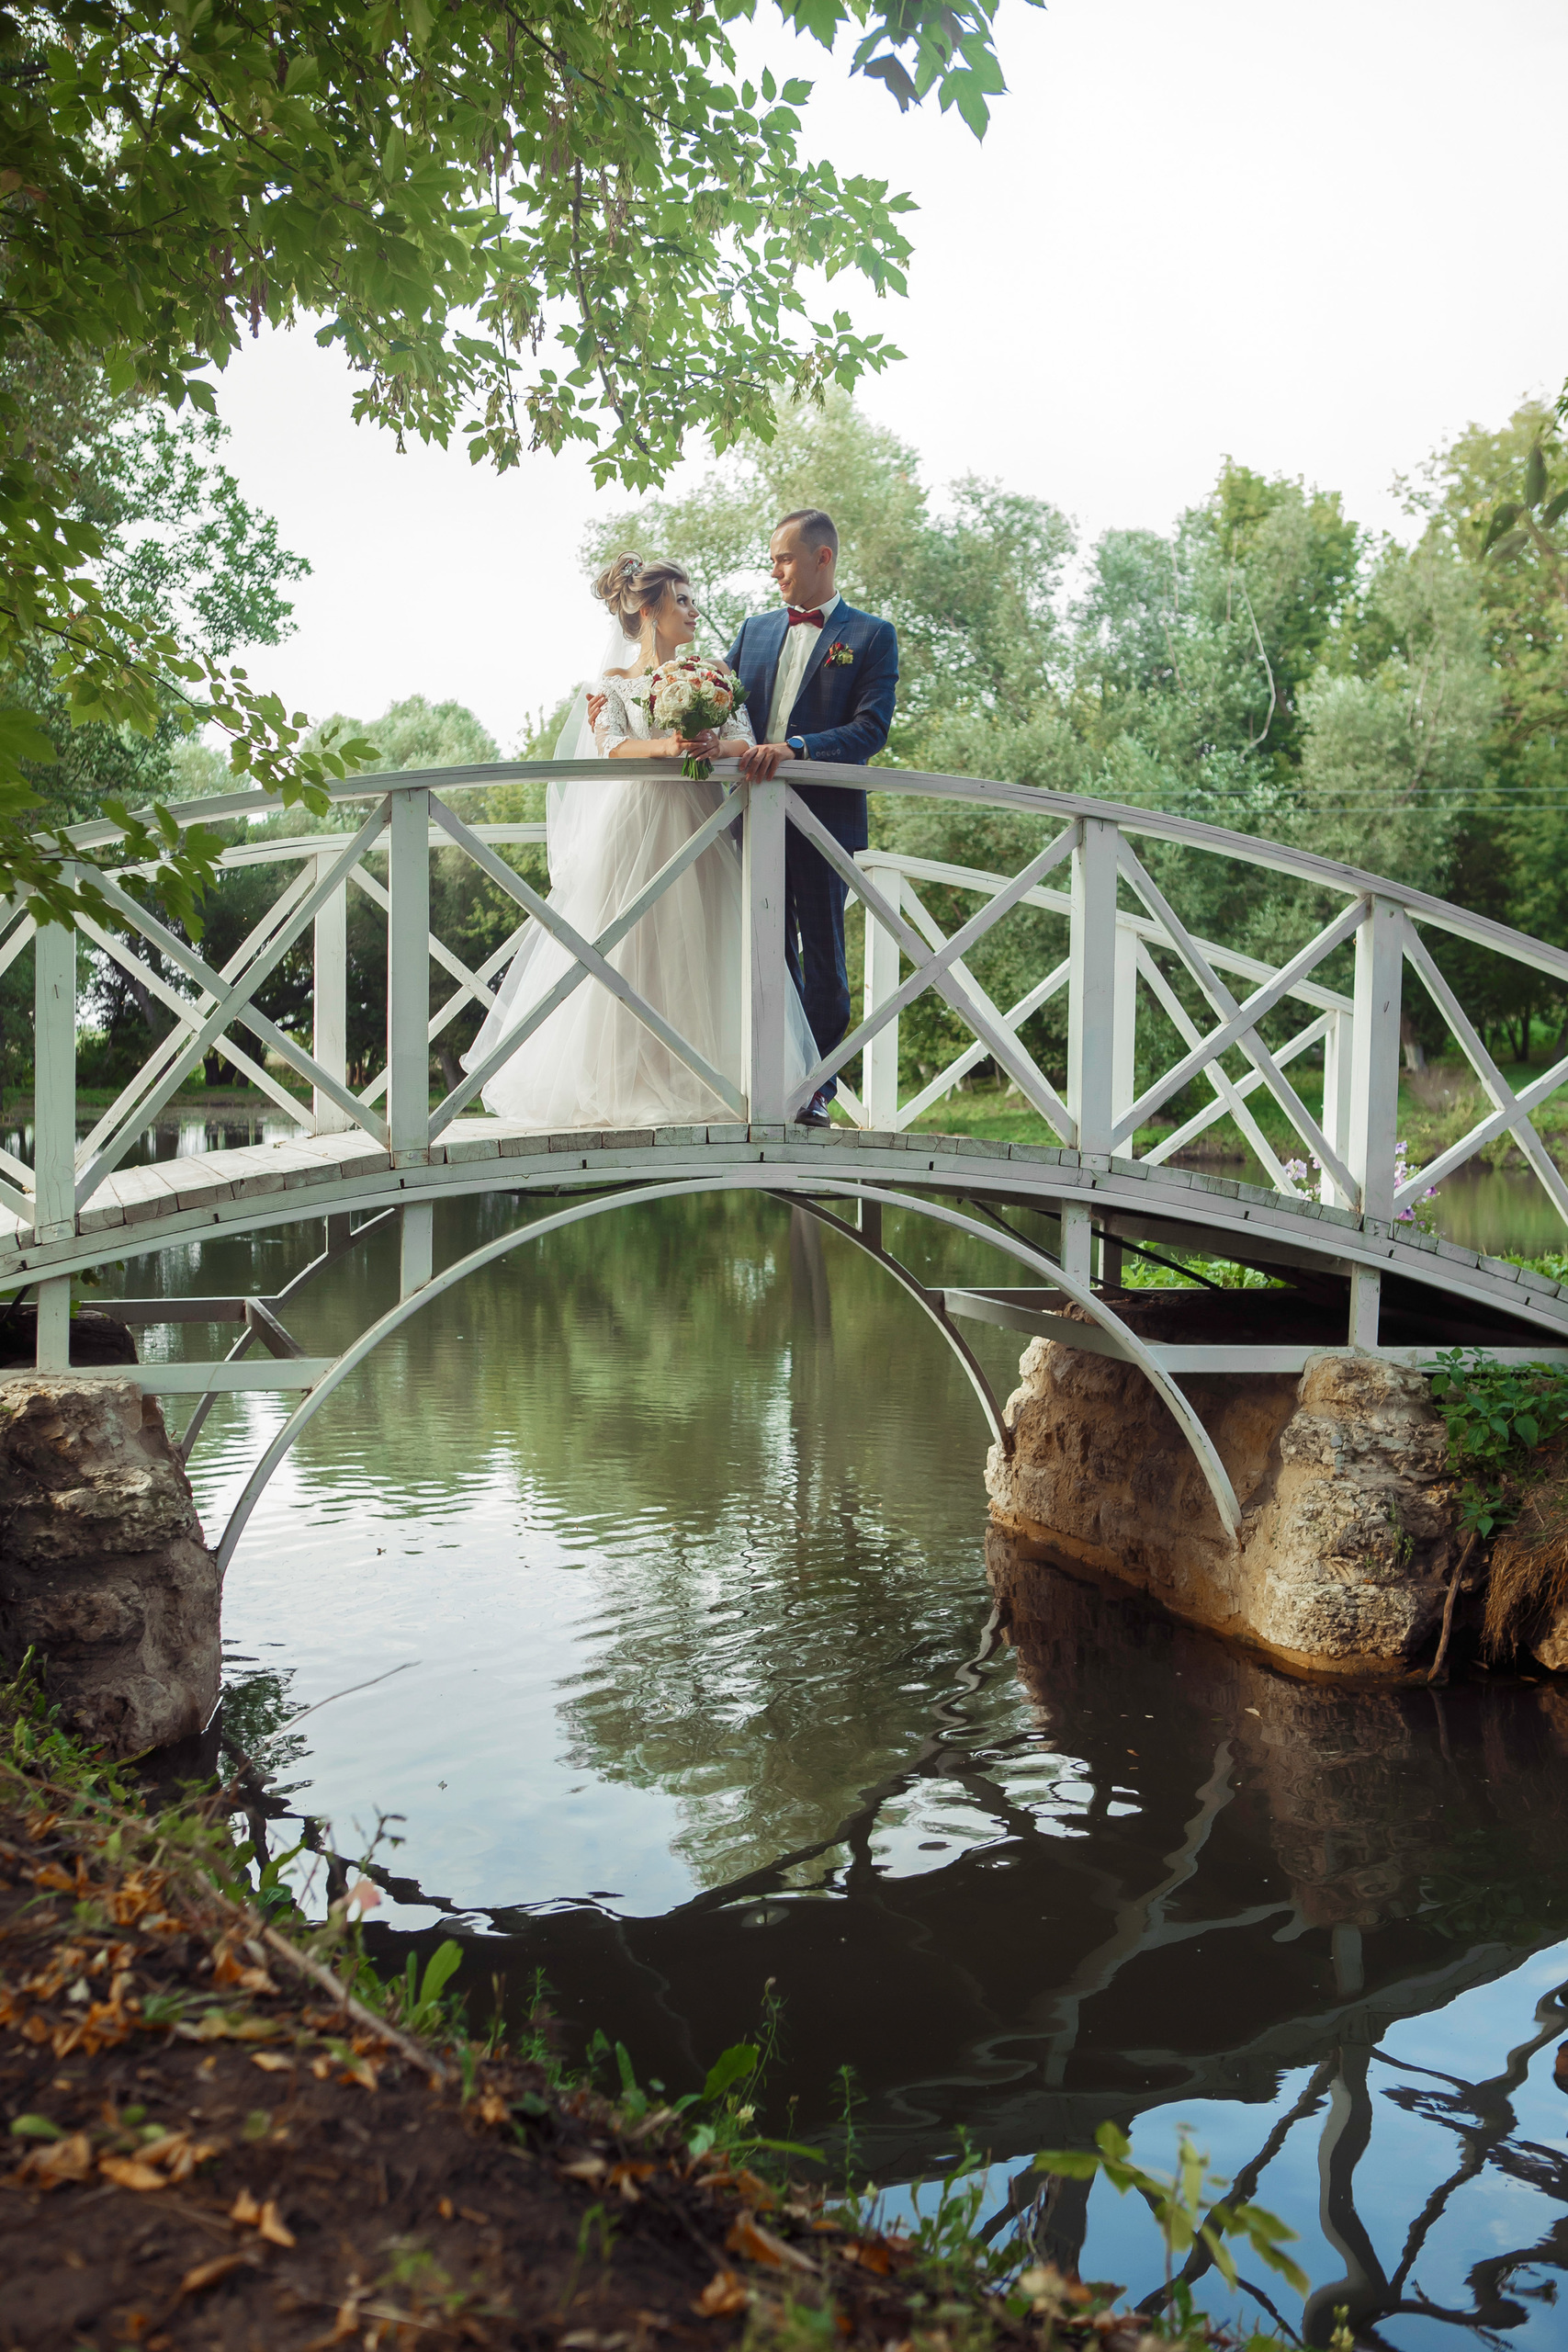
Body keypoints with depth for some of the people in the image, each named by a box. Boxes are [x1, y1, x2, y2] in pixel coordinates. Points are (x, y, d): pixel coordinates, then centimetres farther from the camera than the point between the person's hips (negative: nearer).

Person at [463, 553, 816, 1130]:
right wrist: (665, 746, -29)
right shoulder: (610, 684, 9)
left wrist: (716, 747, -21)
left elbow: (745, 741, 3)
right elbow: (612, 748, -9)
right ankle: (620, 1087, -4)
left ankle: (698, 1083, -2)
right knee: (625, 958, -7)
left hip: (700, 832, 2)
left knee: (696, 961, -4)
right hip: (633, 829, -2)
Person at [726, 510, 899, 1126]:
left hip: (825, 815, -4)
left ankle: (816, 1091, 8)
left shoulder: (872, 635, 1)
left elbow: (870, 729, -11)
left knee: (822, 954, 2)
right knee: (772, 952, 7)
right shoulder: (754, 630, 17)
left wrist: (794, 747, -24)